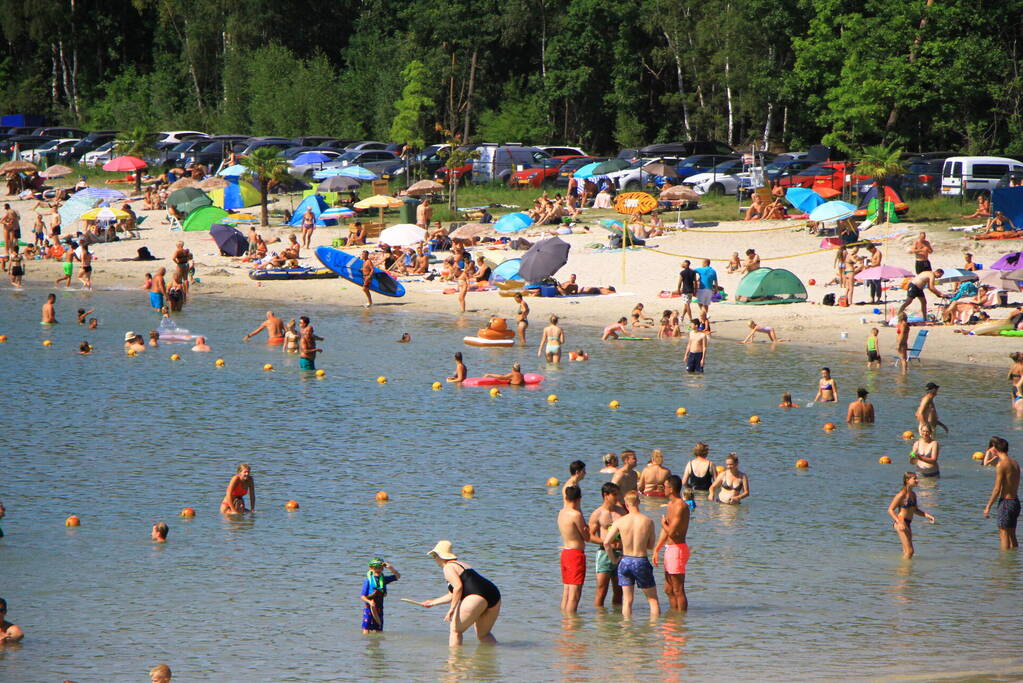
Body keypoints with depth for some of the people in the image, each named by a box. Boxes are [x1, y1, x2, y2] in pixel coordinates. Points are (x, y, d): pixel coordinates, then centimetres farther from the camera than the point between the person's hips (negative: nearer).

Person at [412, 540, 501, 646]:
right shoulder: (459, 565, 31)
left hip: (477, 597, -9)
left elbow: (458, 587, -15)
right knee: (483, 635, 22)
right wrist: (432, 602, 48)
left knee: (455, 630, 2)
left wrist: (451, 609, -15)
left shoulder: (448, 567, 3)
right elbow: (453, 595, 39)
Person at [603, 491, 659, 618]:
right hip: (642, 562, -1)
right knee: (653, 598, 11)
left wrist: (613, 559, 7)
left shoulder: (620, 521, -6)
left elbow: (606, 542, -8)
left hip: (625, 561, 1)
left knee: (627, 600, 9)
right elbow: (651, 546, 2)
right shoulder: (648, 521, -7)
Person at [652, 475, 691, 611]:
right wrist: (656, 550, 20)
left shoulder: (681, 506, -17)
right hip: (670, 549, 10)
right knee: (668, 590, 15)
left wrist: (663, 523, -3)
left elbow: (671, 531, -24)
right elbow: (665, 531, 21)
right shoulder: (671, 504, 15)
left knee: (678, 590, -6)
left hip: (678, 549, -10)